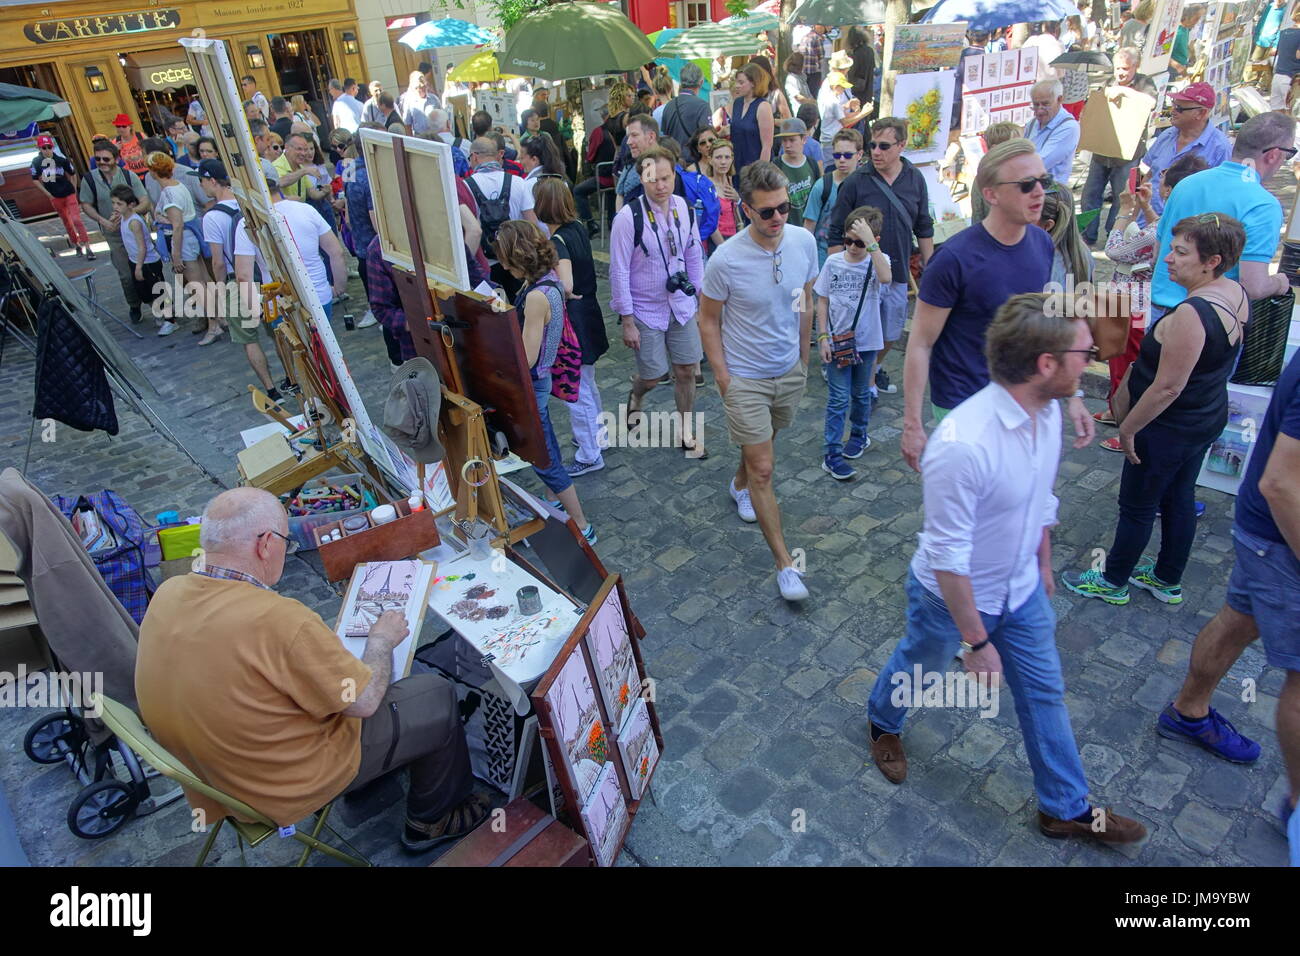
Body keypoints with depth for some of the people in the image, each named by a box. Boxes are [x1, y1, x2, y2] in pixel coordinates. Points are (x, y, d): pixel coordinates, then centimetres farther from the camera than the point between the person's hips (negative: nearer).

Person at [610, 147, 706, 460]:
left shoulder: (683, 208, -4)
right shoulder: (629, 217, -18)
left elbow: (695, 257, 7)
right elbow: (619, 272, -14)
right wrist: (627, 322, -13)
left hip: (682, 305, 4)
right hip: (646, 311, -4)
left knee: (686, 370, 9)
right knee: (652, 377, 5)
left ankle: (687, 433, 27)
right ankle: (635, 398, 43)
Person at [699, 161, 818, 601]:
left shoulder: (804, 242, -8)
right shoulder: (726, 260, -22)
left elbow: (805, 303, 7)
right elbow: (709, 321, -9)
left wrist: (804, 356, 13)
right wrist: (723, 379, -11)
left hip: (790, 372, 5)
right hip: (746, 378, -5)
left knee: (762, 441, 26)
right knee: (764, 468, -3)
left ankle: (740, 483, 59)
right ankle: (785, 563, 7)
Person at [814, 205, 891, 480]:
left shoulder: (877, 260, -7)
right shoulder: (833, 262, -5)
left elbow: (885, 278, -32)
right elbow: (822, 302, 1)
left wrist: (870, 242, -33)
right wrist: (823, 337, -5)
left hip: (865, 341, 1)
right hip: (836, 340, -1)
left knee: (861, 393, 18)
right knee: (838, 398, -1)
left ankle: (859, 435, 40)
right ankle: (832, 455, 3)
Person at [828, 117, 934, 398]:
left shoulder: (915, 179, 1)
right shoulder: (856, 182, -11)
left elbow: (924, 229, 10)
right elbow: (837, 233, -7)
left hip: (898, 274, 4)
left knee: (891, 333, 17)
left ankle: (876, 368, 43)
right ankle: (869, 385, 24)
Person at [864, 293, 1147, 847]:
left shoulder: (1048, 411, -11)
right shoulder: (963, 445, -37)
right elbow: (948, 558, -29)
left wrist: (1043, 564, 19)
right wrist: (976, 641, -20)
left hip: (1022, 592, 7)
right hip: (952, 596, -7)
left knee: (1044, 693, 20)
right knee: (917, 668, 22)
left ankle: (1067, 807, 42)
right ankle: (883, 723, 55)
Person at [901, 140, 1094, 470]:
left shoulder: (1042, 244, -1)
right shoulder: (955, 258, -20)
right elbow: (920, 344, -16)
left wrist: (1072, 395, 8)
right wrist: (912, 424, -17)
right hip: (963, 408, -6)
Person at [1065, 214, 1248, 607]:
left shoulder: (1191, 314, -31)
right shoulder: (1235, 295, -2)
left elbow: (1168, 388, -27)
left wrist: (1129, 427, -15)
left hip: (1169, 428, -9)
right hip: (1208, 419, 9)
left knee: (1137, 507, 8)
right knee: (1179, 499, 22)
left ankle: (1113, 582, 27)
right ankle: (1168, 580, 38)